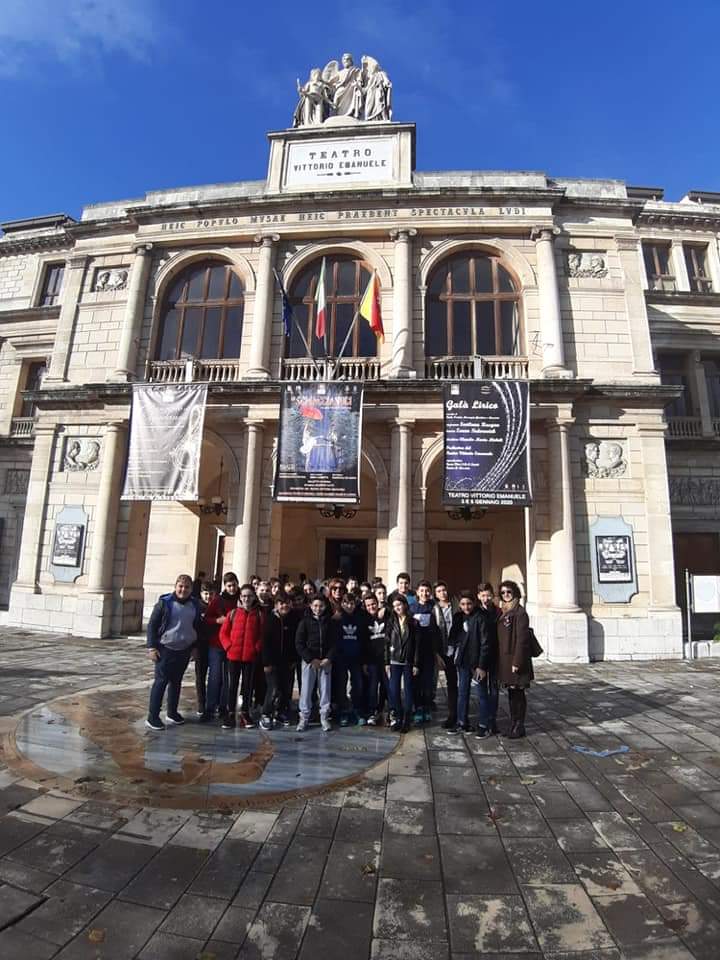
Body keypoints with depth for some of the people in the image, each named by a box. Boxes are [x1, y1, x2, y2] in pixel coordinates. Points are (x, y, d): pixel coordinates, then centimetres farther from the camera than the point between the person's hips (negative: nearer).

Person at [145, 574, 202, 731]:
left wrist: (194, 646, 13)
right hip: (165, 649, -4)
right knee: (161, 681, -2)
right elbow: (152, 625, -8)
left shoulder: (195, 605, 3)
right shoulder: (165, 602, -10)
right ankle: (152, 717, 6)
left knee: (176, 681, 14)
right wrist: (151, 647, -12)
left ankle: (172, 712, 26)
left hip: (184, 650, 4)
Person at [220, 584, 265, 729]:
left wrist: (257, 648, -8)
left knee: (248, 684, 9)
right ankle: (230, 714, 16)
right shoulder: (233, 613, 3)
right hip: (234, 655, 0)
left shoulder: (259, 614, 2)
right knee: (232, 685, 6)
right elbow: (223, 633, 5)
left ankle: (245, 713, 22)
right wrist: (229, 646, -6)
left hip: (250, 656, 0)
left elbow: (262, 635, 3)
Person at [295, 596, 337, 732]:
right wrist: (311, 659, -10)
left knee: (325, 689, 3)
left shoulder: (331, 622, 6)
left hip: (326, 661, 1)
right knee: (306, 689, 0)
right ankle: (304, 717, 12)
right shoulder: (305, 622, 1)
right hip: (309, 661, -1)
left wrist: (328, 659, -8)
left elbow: (335, 643, 5)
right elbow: (299, 644, -3)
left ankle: (324, 717, 15)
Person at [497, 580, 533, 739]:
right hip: (504, 659, 7)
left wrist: (517, 662, -18)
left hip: (515, 659, -7)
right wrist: (499, 659, 11)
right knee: (511, 693, 15)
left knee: (518, 693, 3)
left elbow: (522, 639, -16)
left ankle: (519, 727, 14)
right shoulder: (502, 612, 11)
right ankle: (513, 724, 25)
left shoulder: (520, 612, -12)